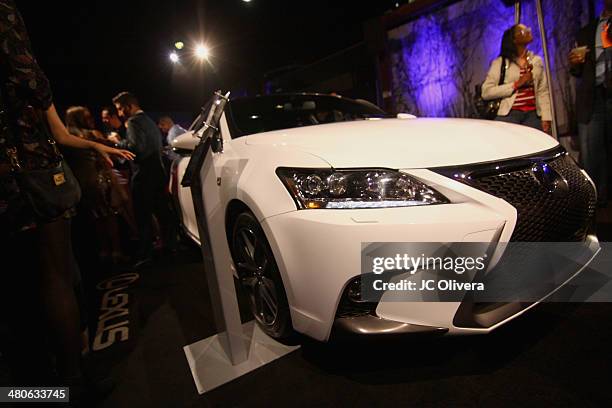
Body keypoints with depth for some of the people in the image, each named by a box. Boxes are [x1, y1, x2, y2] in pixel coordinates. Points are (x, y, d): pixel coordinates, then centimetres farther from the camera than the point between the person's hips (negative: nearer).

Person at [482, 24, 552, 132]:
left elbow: (543, 92, 11)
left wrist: (546, 118, 1)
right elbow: (486, 92, -9)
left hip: (533, 115, 4)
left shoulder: (537, 61, 15)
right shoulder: (500, 62, 2)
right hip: (509, 114, -4)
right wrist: (516, 85, -13)